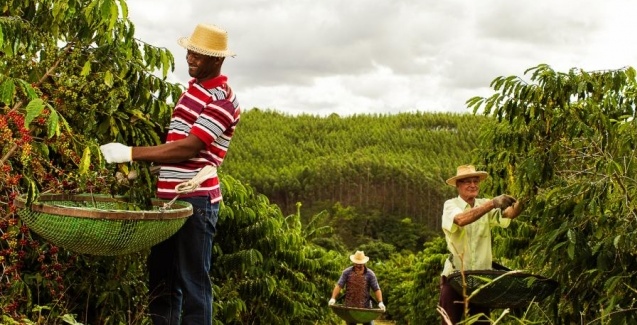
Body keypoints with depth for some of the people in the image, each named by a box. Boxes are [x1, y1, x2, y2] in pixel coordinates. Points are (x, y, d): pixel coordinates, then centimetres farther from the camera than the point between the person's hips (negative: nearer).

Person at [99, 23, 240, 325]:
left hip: (196, 200, -9)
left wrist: (131, 153, -20)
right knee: (161, 280, 14)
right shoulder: (193, 86, 17)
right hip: (169, 197, 9)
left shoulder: (221, 100, -11)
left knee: (193, 283, -3)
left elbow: (188, 147, -20)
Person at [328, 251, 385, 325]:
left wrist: (380, 302, -13)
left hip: (365, 306, -1)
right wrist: (333, 298, -17)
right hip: (350, 306, 1)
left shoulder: (370, 274, 0)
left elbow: (376, 289, -1)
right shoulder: (347, 272, 0)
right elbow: (339, 285, -5)